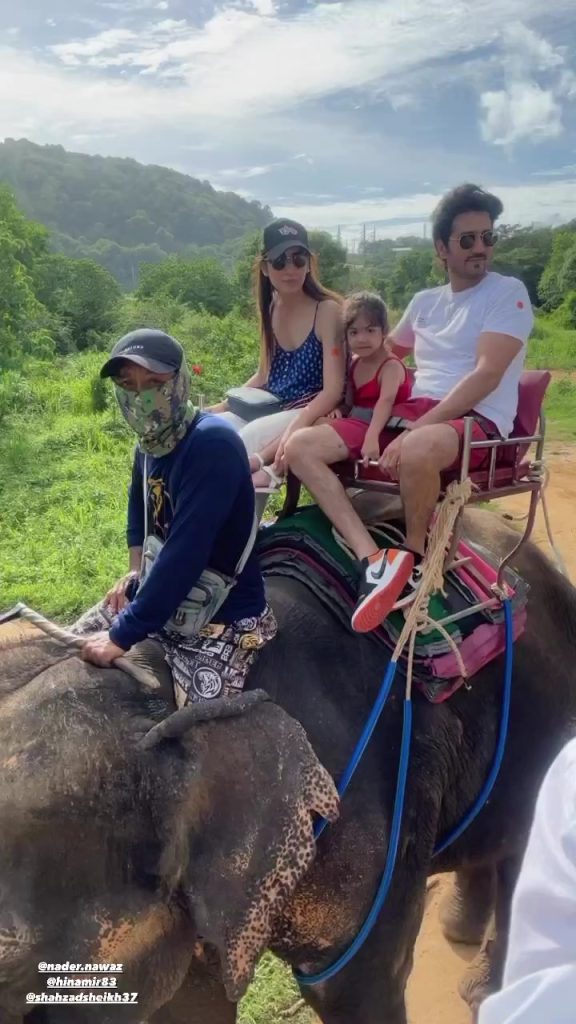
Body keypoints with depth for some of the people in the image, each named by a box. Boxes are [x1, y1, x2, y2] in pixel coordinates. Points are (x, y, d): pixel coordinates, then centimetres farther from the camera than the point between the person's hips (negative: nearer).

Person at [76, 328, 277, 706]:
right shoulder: (150, 442, 1)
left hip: (220, 615, -8)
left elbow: (185, 554, -31)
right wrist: (136, 571, 10)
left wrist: (123, 636, -25)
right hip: (159, 592, 8)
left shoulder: (213, 444, -26)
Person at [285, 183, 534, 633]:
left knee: (418, 450, -44)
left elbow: (487, 375, -15)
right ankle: (377, 559, -24)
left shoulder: (508, 293, -1)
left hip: (477, 423, -6)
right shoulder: (425, 301, 18)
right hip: (412, 414, 7)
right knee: (301, 446, -10)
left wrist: (415, 431, -23)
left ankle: (415, 556, -11)